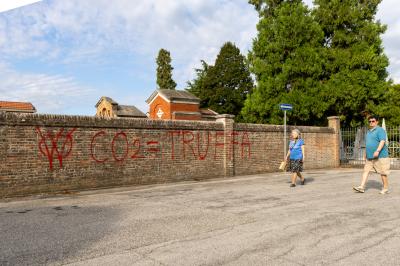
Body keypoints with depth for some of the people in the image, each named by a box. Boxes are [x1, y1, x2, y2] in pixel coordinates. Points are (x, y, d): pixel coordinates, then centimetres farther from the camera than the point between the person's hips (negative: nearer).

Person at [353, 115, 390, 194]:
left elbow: (382, 141, -21)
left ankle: (385, 189, 13)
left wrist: (377, 151, -31)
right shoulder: (368, 131, 17)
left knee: (382, 172, 1)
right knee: (366, 170, 0)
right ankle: (362, 187, -3)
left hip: (380, 156, -8)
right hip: (369, 156, 8)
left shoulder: (380, 130, -8)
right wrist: (365, 153, 25)